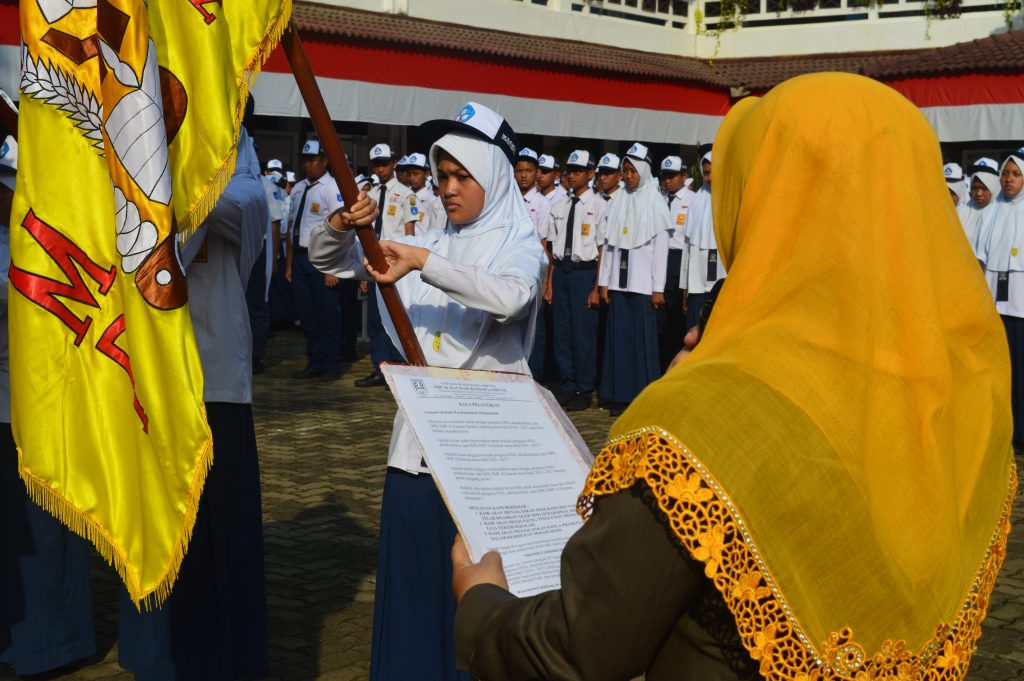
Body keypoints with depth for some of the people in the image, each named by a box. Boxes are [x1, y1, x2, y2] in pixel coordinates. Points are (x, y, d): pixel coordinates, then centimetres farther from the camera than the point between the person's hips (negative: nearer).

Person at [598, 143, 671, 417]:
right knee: (619, 337, 3)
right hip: (618, 281, 4)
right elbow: (609, 243, 12)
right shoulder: (618, 202, 11)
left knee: (643, 338, -3)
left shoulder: (656, 204, 0)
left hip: (642, 281, -4)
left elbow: (661, 247, -2)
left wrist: (658, 288, -7)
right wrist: (604, 280, 6)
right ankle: (620, 397, 9)